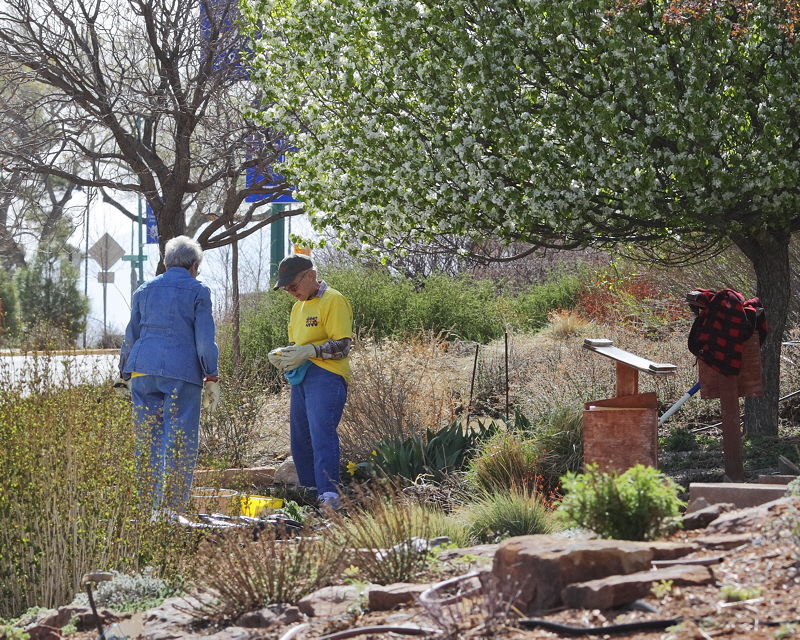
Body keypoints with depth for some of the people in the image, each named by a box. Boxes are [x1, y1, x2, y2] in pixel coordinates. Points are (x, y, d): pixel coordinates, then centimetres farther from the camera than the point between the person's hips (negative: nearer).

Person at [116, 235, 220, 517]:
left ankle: (146, 505, 9)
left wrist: (124, 375, 22)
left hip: (143, 369, 4)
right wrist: (212, 377, 2)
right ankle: (169, 508, -3)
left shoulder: (144, 290, 14)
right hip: (182, 372, -4)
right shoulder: (198, 292, 1)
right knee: (180, 441, 0)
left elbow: (131, 336, 16)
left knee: (146, 439, 8)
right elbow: (205, 339, -3)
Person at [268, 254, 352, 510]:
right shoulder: (298, 307, 22)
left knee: (322, 435, -18)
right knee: (299, 440, 7)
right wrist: (281, 354, 8)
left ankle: (329, 494, -22)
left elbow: (343, 345, -13)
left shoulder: (333, 301, -6)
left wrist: (309, 352, -21)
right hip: (300, 378, 9)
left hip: (326, 376, -9)